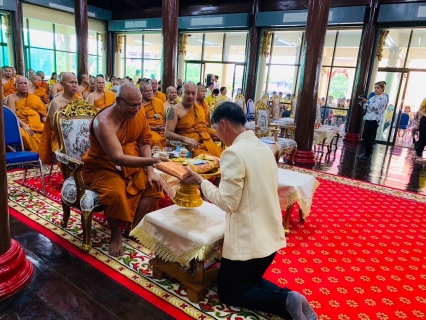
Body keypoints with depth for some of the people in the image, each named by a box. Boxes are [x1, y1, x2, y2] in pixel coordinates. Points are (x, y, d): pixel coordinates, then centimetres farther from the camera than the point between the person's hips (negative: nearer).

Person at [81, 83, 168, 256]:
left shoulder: (139, 112, -9)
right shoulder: (104, 122, -28)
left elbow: (144, 142, -1)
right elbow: (118, 158, -35)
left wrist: (150, 171, -12)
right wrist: (152, 161, -44)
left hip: (131, 165, 7)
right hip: (103, 168, -6)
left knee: (154, 183, -12)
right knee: (115, 193, -34)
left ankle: (135, 227, -1)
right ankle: (116, 234, -8)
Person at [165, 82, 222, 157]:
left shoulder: (200, 109, 18)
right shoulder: (175, 110, -2)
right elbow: (168, 134, -8)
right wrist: (185, 139, -24)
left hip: (206, 142, 6)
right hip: (188, 146, -6)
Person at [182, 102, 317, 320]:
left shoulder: (234, 153, -21)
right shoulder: (263, 147, 6)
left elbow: (228, 202, -20)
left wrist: (201, 182, -8)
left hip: (248, 240, -8)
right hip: (271, 235, 9)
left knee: (228, 292, 13)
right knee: (249, 281, 28)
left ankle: (286, 302, -4)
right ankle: (289, 297, 6)